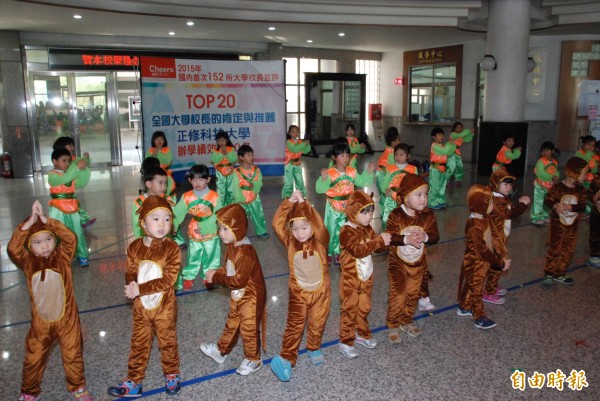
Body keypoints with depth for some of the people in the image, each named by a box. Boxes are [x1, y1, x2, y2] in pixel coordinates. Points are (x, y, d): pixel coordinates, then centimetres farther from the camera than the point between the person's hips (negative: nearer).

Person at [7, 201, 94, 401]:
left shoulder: (62, 256, -8)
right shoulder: (27, 262, -5)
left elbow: (71, 238, -25)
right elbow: (12, 249, -24)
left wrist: (46, 220, -29)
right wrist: (29, 222, -31)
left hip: (66, 318, -1)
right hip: (40, 322, 1)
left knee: (72, 355, 13)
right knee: (33, 358, 15)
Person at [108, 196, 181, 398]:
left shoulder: (172, 249, -18)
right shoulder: (135, 247, -6)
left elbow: (168, 280, -23)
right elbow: (130, 273, 0)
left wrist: (140, 289, -25)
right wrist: (131, 286, -24)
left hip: (164, 307, -3)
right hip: (141, 306, 3)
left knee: (167, 342, 15)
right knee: (139, 344, 16)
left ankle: (172, 375, 37)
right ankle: (134, 381, 31)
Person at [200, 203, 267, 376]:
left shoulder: (246, 253, -33)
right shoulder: (232, 246, -3)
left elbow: (238, 280, -31)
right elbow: (228, 268, 9)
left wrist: (216, 278, -23)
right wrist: (215, 274, -10)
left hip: (251, 296, -9)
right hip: (238, 295, 9)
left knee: (248, 329, 8)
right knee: (232, 324, 26)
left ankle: (253, 360, 28)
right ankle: (221, 350, 45)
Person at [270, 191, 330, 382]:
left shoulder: (320, 241, -13)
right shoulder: (290, 242, -8)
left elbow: (320, 226, -34)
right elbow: (277, 224, -21)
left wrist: (304, 204, -37)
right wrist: (289, 202, -28)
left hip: (320, 292, 0)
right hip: (298, 293, 0)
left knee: (317, 324, 16)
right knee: (294, 326, 0)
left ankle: (314, 349, 39)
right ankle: (286, 358, 2)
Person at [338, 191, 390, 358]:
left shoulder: (368, 228, 3)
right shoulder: (347, 231, -22)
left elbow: (376, 246, 6)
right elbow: (358, 250, -32)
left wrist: (384, 240, -16)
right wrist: (379, 241, -34)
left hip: (367, 278, 7)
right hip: (351, 280, -7)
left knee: (364, 308, 20)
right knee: (349, 310, 4)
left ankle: (362, 334, 39)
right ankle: (345, 342, 17)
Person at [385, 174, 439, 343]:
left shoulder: (428, 215, -7)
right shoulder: (396, 215, -18)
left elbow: (435, 236, -9)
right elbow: (390, 237, -22)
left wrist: (425, 237, -30)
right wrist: (407, 239, -36)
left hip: (418, 263, 4)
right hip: (398, 263, -4)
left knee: (413, 294, 17)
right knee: (397, 295, -1)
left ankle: (406, 321, 37)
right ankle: (393, 326, 16)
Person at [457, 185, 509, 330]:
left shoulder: (485, 219, 0)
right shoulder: (474, 225, -30)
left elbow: (492, 240, 5)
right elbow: (482, 250, -28)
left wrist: (502, 258, -3)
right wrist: (500, 263, -22)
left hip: (483, 262, 9)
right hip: (474, 263, -9)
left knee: (471, 286, 23)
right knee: (476, 289, 7)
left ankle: (464, 308, 41)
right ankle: (479, 318, 21)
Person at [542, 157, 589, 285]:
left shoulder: (580, 190, -3)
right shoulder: (557, 187, -16)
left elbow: (583, 206, -12)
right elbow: (547, 200, -13)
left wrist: (569, 207, -28)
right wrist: (555, 205, -34)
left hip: (572, 225, 5)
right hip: (558, 224, -5)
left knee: (568, 250, 11)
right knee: (555, 249, 2)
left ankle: (560, 274, 24)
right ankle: (549, 273, 16)